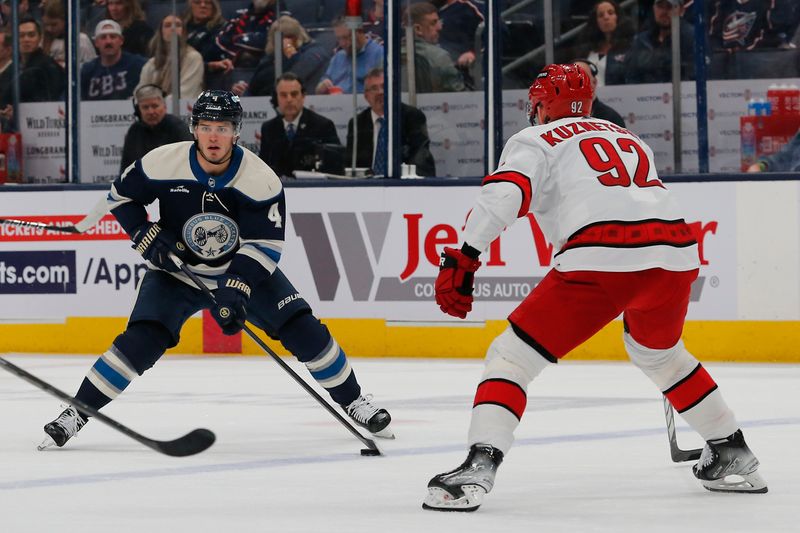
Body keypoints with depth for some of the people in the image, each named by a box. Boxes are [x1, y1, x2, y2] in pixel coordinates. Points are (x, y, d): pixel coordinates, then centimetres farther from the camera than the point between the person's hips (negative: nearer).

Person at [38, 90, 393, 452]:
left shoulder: (260, 179, -21)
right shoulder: (163, 164, -19)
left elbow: (265, 243, -21)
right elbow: (120, 195, -2)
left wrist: (236, 291, -32)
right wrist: (147, 236, -16)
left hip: (245, 271, 1)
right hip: (176, 270, -1)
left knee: (304, 330, -9)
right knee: (140, 341, -20)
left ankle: (353, 401, 11)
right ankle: (75, 414, -11)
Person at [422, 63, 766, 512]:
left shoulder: (536, 140, 15)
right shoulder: (628, 138, 34)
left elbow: (504, 194, -5)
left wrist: (463, 258, -12)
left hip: (601, 258, -6)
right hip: (677, 253, 6)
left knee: (514, 354, 2)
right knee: (659, 353, 35)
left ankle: (479, 467, -16)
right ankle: (733, 456, 37)